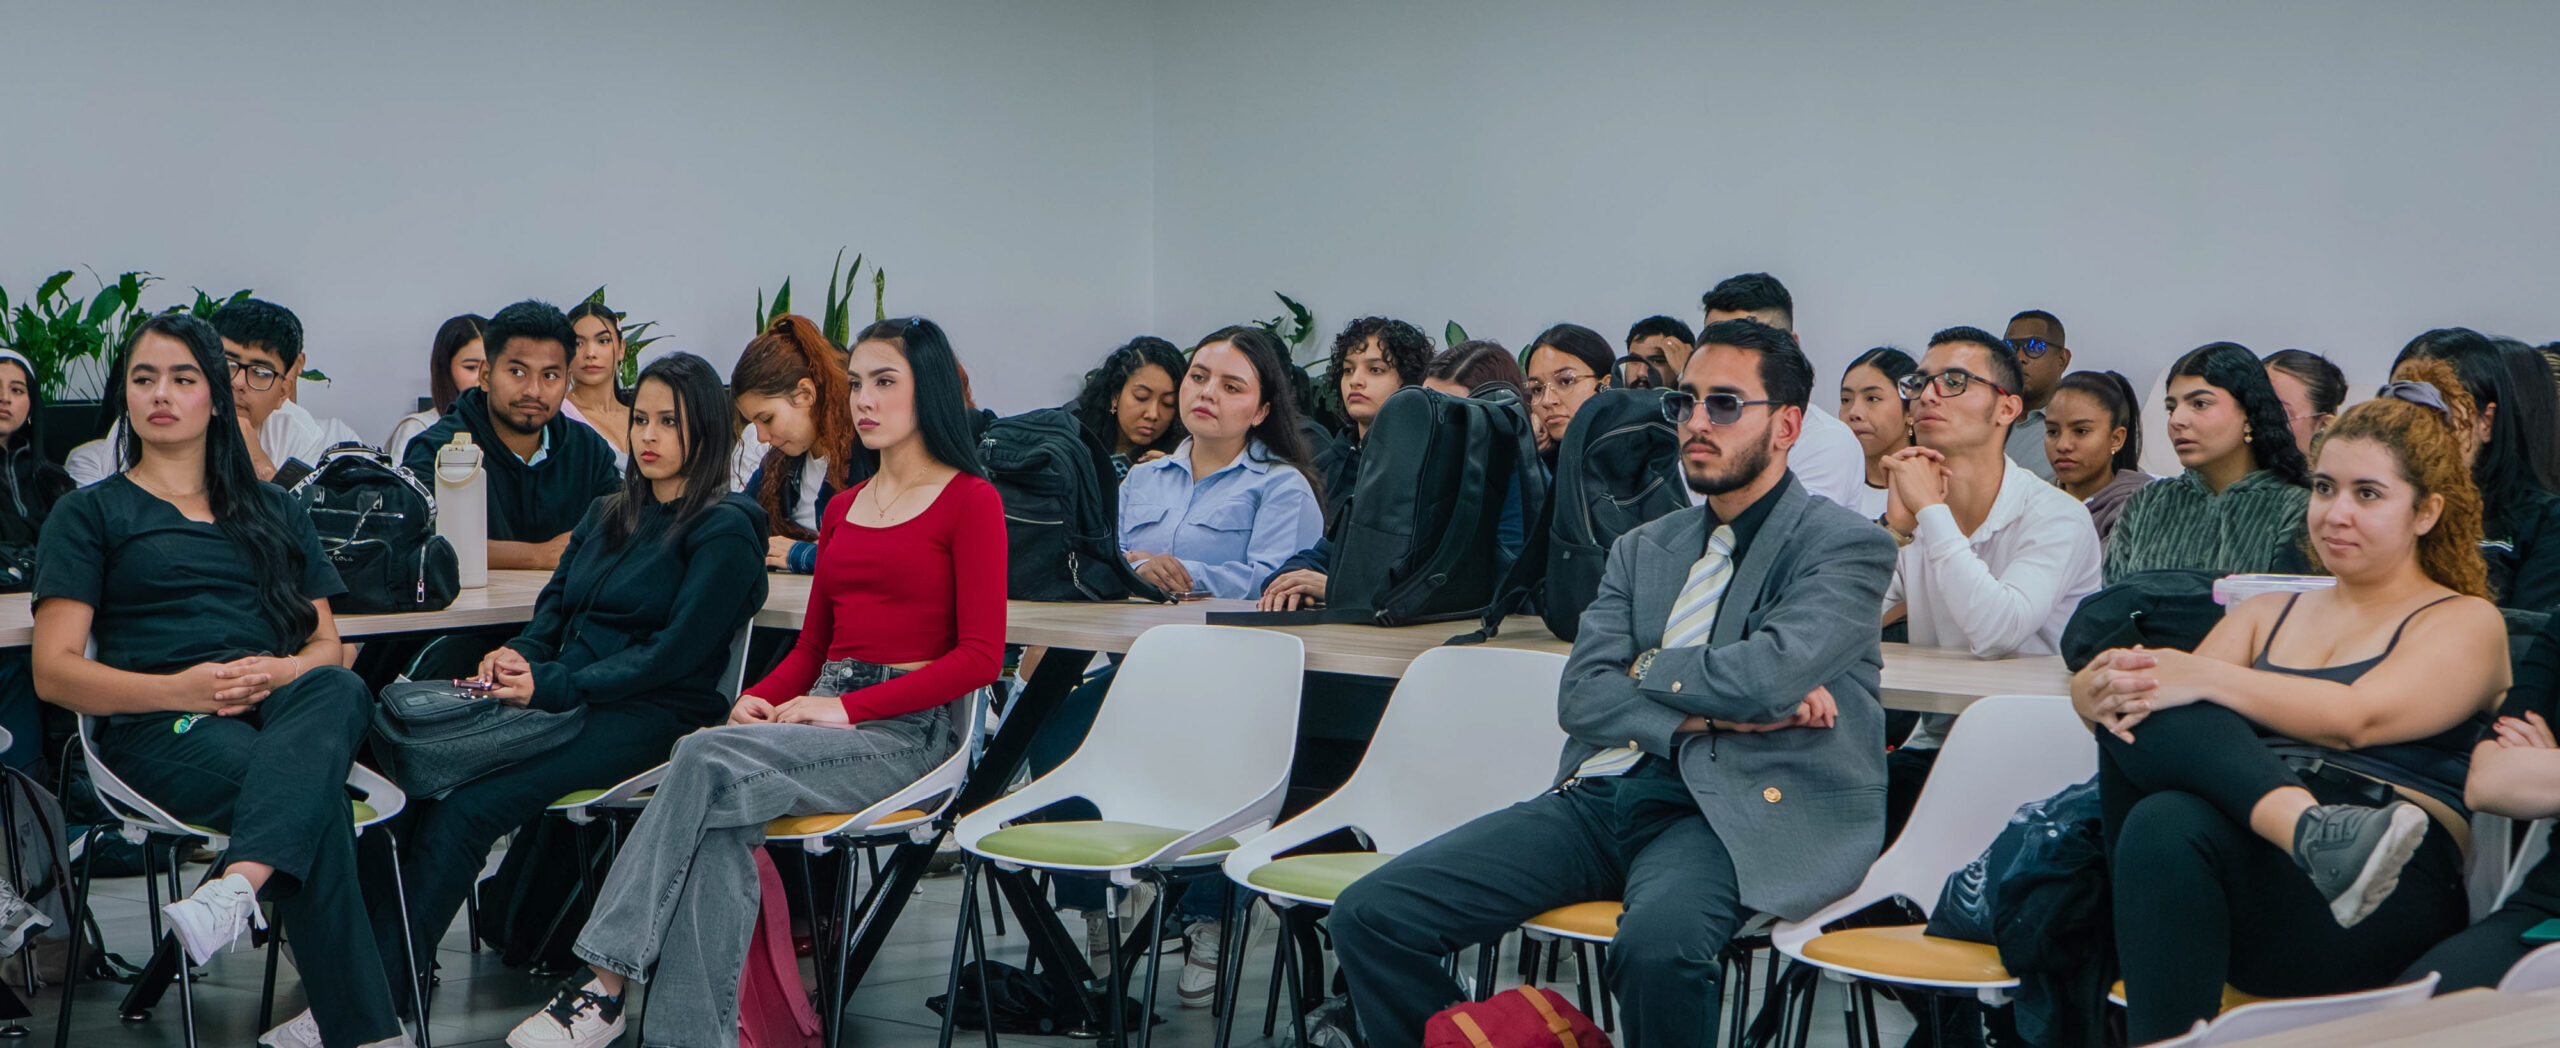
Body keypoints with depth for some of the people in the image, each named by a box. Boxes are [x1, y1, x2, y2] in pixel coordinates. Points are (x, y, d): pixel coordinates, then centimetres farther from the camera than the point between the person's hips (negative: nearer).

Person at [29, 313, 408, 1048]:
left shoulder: (273, 512, 29)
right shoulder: (90, 513, 17)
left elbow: (327, 642, 19)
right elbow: (54, 671, 5)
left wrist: (285, 672, -7)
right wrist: (180, 689, -13)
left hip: (287, 709, 3)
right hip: (160, 730, -3)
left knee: (341, 692, -37)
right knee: (314, 791, -36)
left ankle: (238, 889, -57)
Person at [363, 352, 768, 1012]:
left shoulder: (724, 531, -2)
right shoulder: (606, 516, 22)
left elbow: (674, 653, -11)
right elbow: (554, 607, 19)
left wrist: (552, 686, -17)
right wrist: (519, 655, -4)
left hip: (649, 717, -7)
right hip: (562, 703, 7)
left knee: (467, 808, -26)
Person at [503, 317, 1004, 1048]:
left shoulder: (970, 501, 0)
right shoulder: (843, 507, 22)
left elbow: (981, 655, -9)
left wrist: (851, 708, -16)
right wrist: (758, 698, 1)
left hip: (910, 728, -6)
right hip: (825, 710, 6)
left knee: (709, 760, -29)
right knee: (718, 830, -29)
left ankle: (604, 985, -28)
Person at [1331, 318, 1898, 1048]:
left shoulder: (1848, 545, 3)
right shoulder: (1641, 550, 21)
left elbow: (1768, 673, -14)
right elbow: (1580, 696, 6)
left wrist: (1648, 671, 2)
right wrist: (1712, 711, -9)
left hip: (1726, 808, -5)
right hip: (1599, 796, 6)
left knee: (1657, 945, -39)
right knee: (1368, 914, -11)